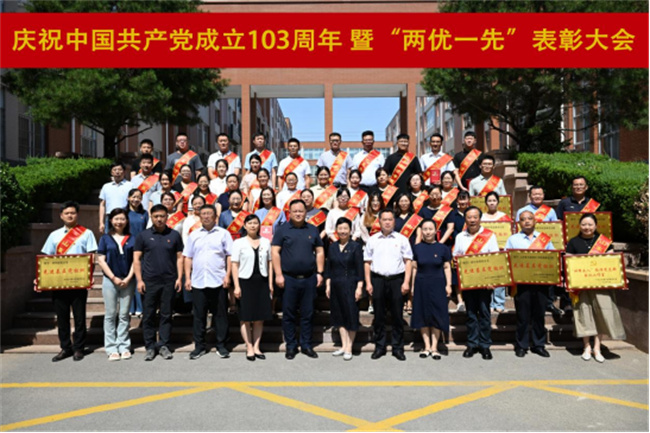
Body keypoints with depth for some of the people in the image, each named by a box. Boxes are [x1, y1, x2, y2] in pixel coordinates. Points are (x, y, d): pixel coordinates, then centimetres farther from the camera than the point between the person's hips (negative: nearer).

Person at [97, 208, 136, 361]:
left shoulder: (132, 239, 6)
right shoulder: (105, 238, 5)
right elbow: (101, 260, 0)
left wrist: (128, 278, -8)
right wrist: (114, 278, -9)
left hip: (128, 281, 1)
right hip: (110, 280, -1)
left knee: (124, 315, 6)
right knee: (110, 315, 3)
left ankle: (124, 347, 13)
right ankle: (111, 348, 9)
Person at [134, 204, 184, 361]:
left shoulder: (174, 235, 7)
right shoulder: (143, 236, 5)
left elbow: (180, 257, 8)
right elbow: (136, 259, 4)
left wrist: (179, 278, 0)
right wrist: (139, 280, -4)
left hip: (169, 281, 1)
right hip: (149, 281, -1)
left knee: (166, 314, 6)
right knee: (149, 315, 4)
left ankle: (163, 345, 15)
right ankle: (150, 346, 13)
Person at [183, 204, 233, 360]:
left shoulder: (223, 233, 4)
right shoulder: (193, 235, 12)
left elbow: (230, 256, 2)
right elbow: (187, 257, 12)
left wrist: (228, 275, -7)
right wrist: (187, 278, 4)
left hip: (218, 281, -2)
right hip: (197, 282, 2)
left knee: (220, 315, 4)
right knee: (199, 315, 7)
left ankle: (221, 345, 14)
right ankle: (200, 346, 19)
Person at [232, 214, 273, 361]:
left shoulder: (266, 242, 9)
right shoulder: (239, 243, 0)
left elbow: (269, 263, 11)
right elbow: (235, 265, -2)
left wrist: (270, 283, 6)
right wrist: (236, 286, -8)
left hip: (262, 281, 3)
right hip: (245, 281, -3)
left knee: (260, 317, 5)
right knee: (246, 317, 1)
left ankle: (256, 347, 15)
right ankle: (249, 348, 11)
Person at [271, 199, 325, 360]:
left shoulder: (312, 230, 10)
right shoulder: (282, 229, 1)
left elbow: (320, 252, 12)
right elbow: (275, 251, -3)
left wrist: (319, 272, 4)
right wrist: (278, 274, -10)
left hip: (309, 279, 2)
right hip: (289, 279, -2)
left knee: (307, 314, 9)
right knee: (289, 314, 5)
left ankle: (306, 345, 20)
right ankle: (291, 346, 17)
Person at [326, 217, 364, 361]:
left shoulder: (356, 246, -5)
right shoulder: (333, 247, 8)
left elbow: (360, 268, -7)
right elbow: (328, 267, 11)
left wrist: (359, 287, -11)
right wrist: (328, 285, 6)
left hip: (350, 285, -4)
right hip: (336, 285, 5)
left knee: (351, 316, -1)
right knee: (339, 316, 9)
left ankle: (349, 348, 8)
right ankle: (344, 345, 20)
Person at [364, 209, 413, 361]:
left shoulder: (402, 239, 6)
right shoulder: (372, 240, 9)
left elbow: (408, 261, 3)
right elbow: (367, 262, 9)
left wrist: (406, 282, -6)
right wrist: (368, 283, 1)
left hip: (396, 280, -1)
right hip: (377, 280, 1)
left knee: (397, 316, 3)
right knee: (379, 316, 6)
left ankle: (398, 348, 13)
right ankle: (379, 347, 16)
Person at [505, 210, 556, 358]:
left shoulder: (545, 239, 13)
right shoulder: (513, 239, 9)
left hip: (541, 281, 2)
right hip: (521, 282, -2)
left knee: (539, 314, 7)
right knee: (523, 315, 1)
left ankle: (539, 344, 18)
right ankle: (521, 345, 11)